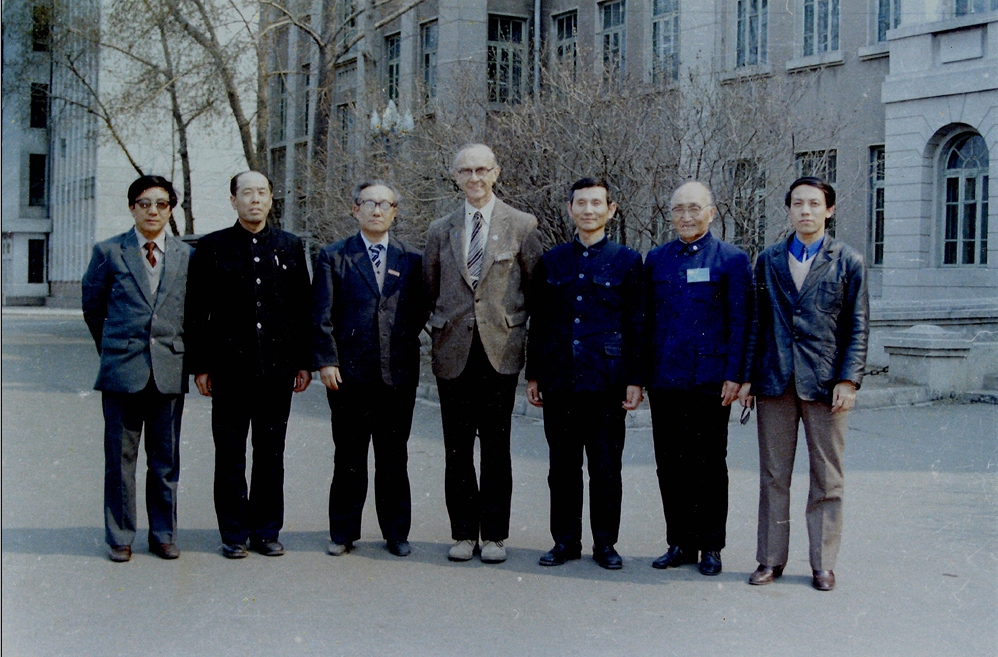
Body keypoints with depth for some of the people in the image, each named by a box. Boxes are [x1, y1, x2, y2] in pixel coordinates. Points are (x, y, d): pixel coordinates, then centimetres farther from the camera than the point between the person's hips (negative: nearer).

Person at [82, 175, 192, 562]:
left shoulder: (186, 256, 8)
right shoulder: (109, 252, 3)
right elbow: (92, 306, 14)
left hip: (170, 372, 2)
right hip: (122, 370, -1)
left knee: (165, 461, 7)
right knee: (120, 458, 4)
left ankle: (163, 536, 19)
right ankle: (119, 538, 15)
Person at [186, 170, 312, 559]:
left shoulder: (290, 247, 10)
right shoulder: (212, 247, 4)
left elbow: (304, 308, 11)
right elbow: (197, 312, 4)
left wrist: (304, 362, 7)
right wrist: (200, 365, -1)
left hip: (278, 368, 2)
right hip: (230, 368, -2)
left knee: (271, 453, 7)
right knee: (230, 454, 3)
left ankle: (266, 531, 17)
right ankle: (234, 534, 13)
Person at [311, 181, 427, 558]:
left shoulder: (412, 260, 11)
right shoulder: (333, 257, 7)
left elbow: (420, 314, 13)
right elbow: (321, 316, 2)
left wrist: (404, 345, 1)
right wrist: (326, 361, -6)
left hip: (398, 374, 1)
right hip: (349, 373, -1)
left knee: (394, 459, 7)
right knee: (349, 458, 5)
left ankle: (396, 532, 18)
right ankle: (343, 533, 17)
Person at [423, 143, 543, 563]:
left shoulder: (521, 226, 4)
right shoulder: (440, 230, 12)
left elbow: (537, 287, 7)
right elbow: (429, 289, 19)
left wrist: (521, 330, 5)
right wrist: (439, 328, 12)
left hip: (501, 351, -2)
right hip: (453, 352, 2)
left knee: (496, 448, 1)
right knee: (457, 448, 4)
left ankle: (494, 535, 10)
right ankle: (463, 533, 14)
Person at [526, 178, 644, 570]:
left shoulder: (627, 261, 4)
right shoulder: (551, 262, 11)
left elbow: (637, 327, 2)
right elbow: (538, 323, 14)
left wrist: (635, 381, -4)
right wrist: (533, 375, 9)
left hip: (605, 382, -2)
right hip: (559, 381, 3)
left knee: (606, 468, 2)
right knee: (562, 466, 7)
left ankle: (605, 544, 14)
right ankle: (565, 541, 18)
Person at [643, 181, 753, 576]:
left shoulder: (732, 259, 1)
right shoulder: (656, 259, 12)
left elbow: (741, 323, -2)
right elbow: (648, 319, 14)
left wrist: (734, 376, -9)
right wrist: (643, 374, 8)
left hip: (709, 381, -4)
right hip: (664, 380, 4)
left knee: (709, 466, 3)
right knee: (670, 465, 7)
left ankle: (710, 547, 13)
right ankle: (680, 544, 18)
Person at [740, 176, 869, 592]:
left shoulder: (848, 262, 4)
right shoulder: (768, 261, 10)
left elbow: (858, 328, 1)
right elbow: (756, 323, 12)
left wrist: (848, 381, -8)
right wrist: (747, 377, 6)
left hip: (826, 385, -2)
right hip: (775, 382, 2)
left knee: (827, 479, 4)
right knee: (773, 476, 6)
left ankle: (823, 564, 13)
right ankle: (771, 559, 15)